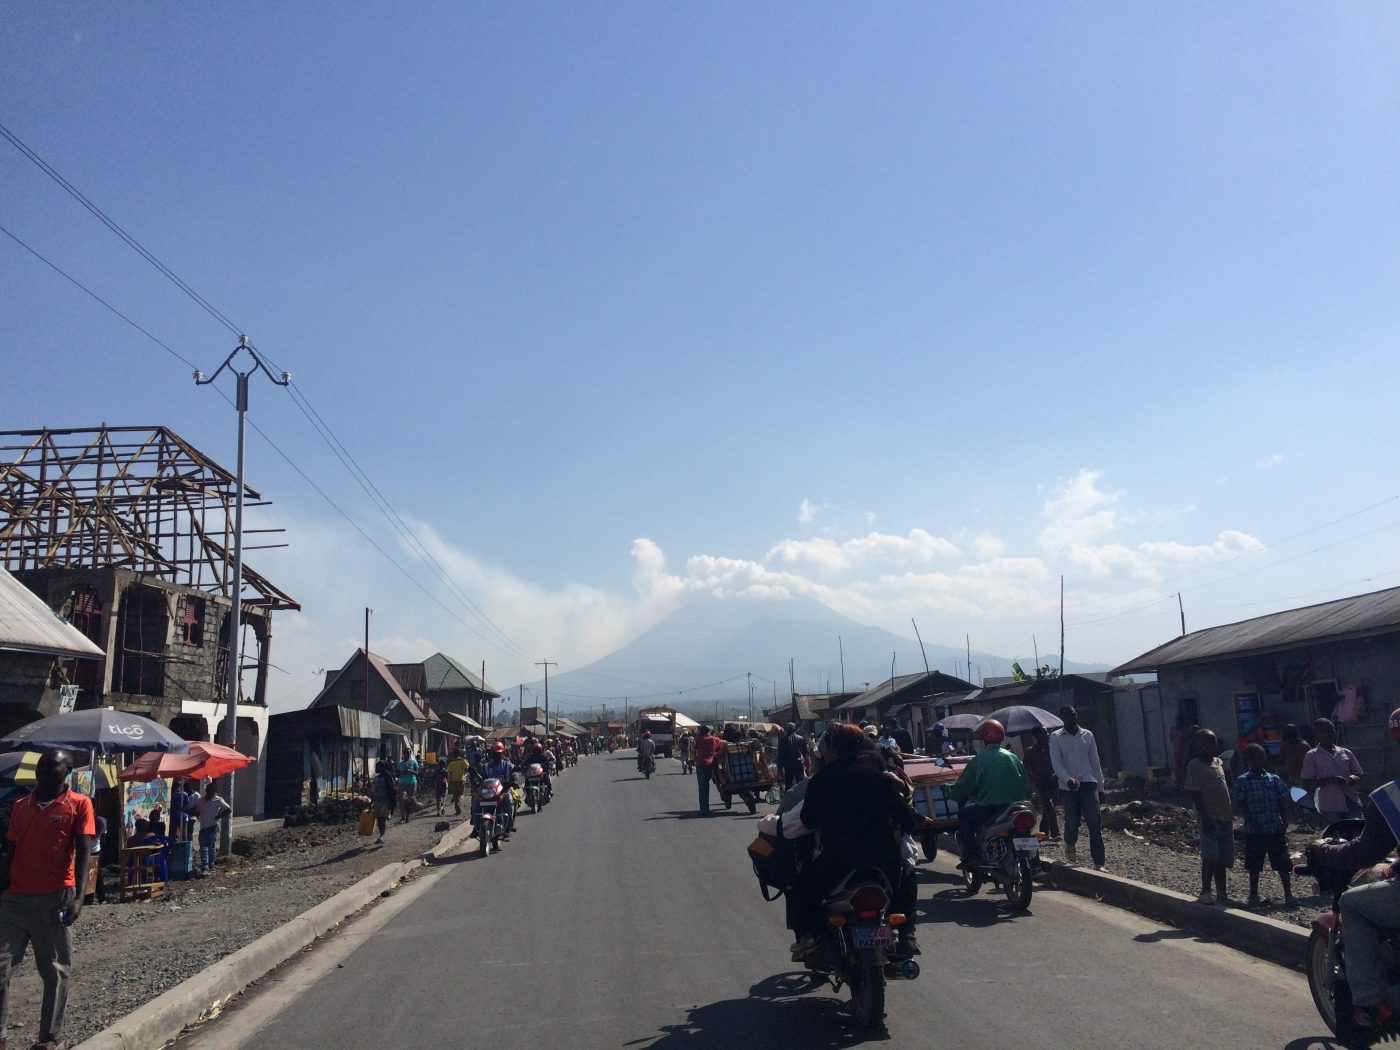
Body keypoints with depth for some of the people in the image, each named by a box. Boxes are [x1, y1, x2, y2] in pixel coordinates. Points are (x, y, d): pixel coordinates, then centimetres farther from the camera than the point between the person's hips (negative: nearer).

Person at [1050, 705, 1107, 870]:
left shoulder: (1087, 735, 8)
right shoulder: (1056, 737, 0)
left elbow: (1095, 762, 12)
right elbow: (1056, 762, -9)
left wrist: (1100, 787, 12)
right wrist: (1068, 779, -25)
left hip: (1088, 784, 2)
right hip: (1068, 787, -2)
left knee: (1095, 824, -7)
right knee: (1072, 822, 5)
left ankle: (1098, 863, -5)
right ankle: (1070, 846, 38)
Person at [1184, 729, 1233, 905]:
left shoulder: (1219, 762, 13)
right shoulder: (1195, 765, -10)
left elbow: (1227, 787, 21)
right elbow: (1194, 794, -14)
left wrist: (1231, 813, 16)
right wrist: (1204, 819, -19)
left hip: (1225, 817, 7)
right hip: (1210, 819, -7)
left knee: (1222, 859, 11)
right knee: (1211, 857, -11)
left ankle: (1221, 895, 18)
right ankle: (1205, 892, -1)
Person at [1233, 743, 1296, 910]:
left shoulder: (1275, 779, 5)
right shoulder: (1242, 782, -4)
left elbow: (1283, 802, 8)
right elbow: (1239, 805, -6)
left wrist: (1285, 821, -1)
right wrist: (1251, 821, -15)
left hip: (1276, 829, 2)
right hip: (1254, 832, -2)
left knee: (1283, 864, 4)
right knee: (1254, 866, 8)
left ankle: (1288, 895, 15)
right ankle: (1254, 895, 21)